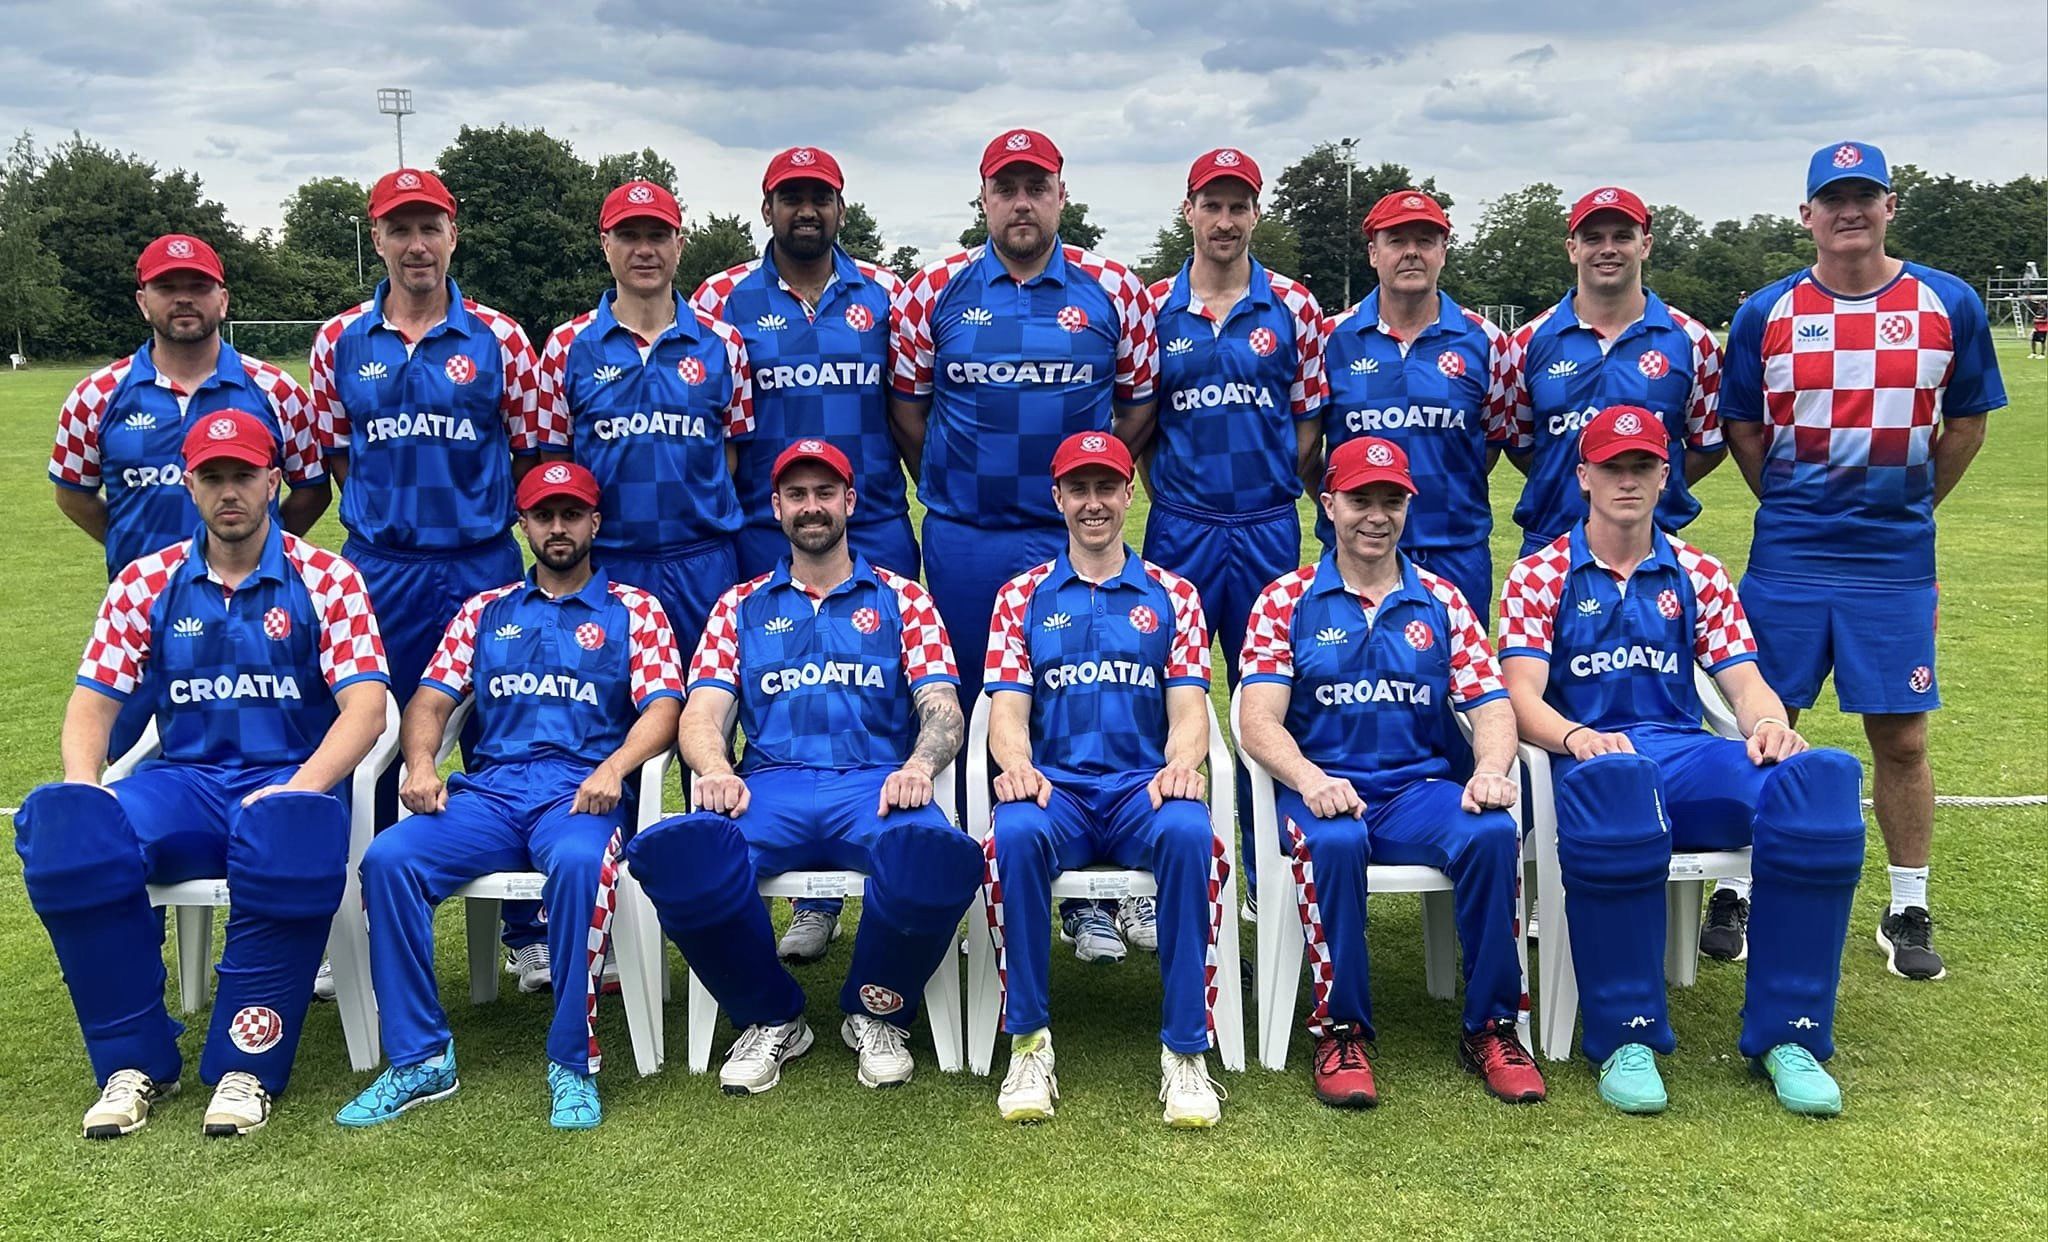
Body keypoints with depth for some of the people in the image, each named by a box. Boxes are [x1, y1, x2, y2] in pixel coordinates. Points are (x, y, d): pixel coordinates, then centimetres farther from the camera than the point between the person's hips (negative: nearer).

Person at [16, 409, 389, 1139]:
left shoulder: (326, 580, 4)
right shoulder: (146, 582, 14)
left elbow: (365, 707, -7)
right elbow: (94, 701, 11)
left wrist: (299, 789, -23)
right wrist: (83, 781, -11)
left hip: (287, 782, -3)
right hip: (184, 781, 3)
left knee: (294, 832, -39)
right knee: (65, 826, -28)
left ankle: (247, 1066, -23)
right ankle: (135, 1062, -14)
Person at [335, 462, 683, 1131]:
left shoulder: (633, 611, 14)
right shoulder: (486, 611, 23)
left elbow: (663, 707, 1)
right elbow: (431, 700, 16)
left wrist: (614, 768, -19)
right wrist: (421, 764, -6)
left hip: (581, 791, -3)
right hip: (487, 790, 3)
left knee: (579, 862, -38)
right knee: (387, 858, -25)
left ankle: (573, 1063, -25)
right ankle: (420, 1058, -16)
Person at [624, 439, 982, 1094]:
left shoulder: (902, 598, 20)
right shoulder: (741, 606, 24)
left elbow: (942, 709, 9)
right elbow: (702, 713, 12)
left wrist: (918, 767, -15)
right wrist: (715, 769, -13)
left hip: (875, 783, -1)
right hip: (770, 787, 1)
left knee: (939, 857, -38)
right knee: (672, 850, -34)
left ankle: (875, 1014, -6)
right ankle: (770, 1017, -7)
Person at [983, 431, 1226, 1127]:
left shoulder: (1172, 595, 16)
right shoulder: (1023, 596, 16)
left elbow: (1188, 706, 5)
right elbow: (1008, 707, 6)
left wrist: (1182, 762, -18)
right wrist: (1016, 764, -18)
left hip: (1143, 786, 0)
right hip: (1054, 786, 0)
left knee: (1188, 832, -35)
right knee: (1014, 835, -35)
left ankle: (1185, 1050, -26)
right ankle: (1028, 1042, -21)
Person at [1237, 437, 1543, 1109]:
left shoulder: (1441, 601, 14)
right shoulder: (1286, 601, 7)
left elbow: (1492, 705, 5)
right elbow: (1258, 722, -5)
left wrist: (1491, 770, -19)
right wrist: (1311, 781, -25)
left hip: (1420, 788, 2)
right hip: (1323, 788, -2)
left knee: (1492, 833, -29)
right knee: (1333, 842, -36)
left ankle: (1491, 1027, -12)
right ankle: (1339, 1029, -18)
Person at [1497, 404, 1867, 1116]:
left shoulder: (1698, 575, 22)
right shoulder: (1540, 575, 12)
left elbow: (1745, 683, 11)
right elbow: (1522, 693, -2)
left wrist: (1770, 725, -14)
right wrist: (1575, 737, -25)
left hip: (1687, 755, 4)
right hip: (1593, 757, -3)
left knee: (1823, 776, -29)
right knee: (1612, 780, -43)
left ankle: (1787, 1037, -22)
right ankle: (1626, 1037, -29)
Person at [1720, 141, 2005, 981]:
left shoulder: (1950, 305, 0)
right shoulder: (1766, 313, 0)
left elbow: (1966, 422, 10)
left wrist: (1909, 505, 9)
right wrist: (1792, 508, 7)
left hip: (1896, 565, 0)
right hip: (1786, 564, 0)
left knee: (1900, 738, 5)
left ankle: (1909, 914, 19)